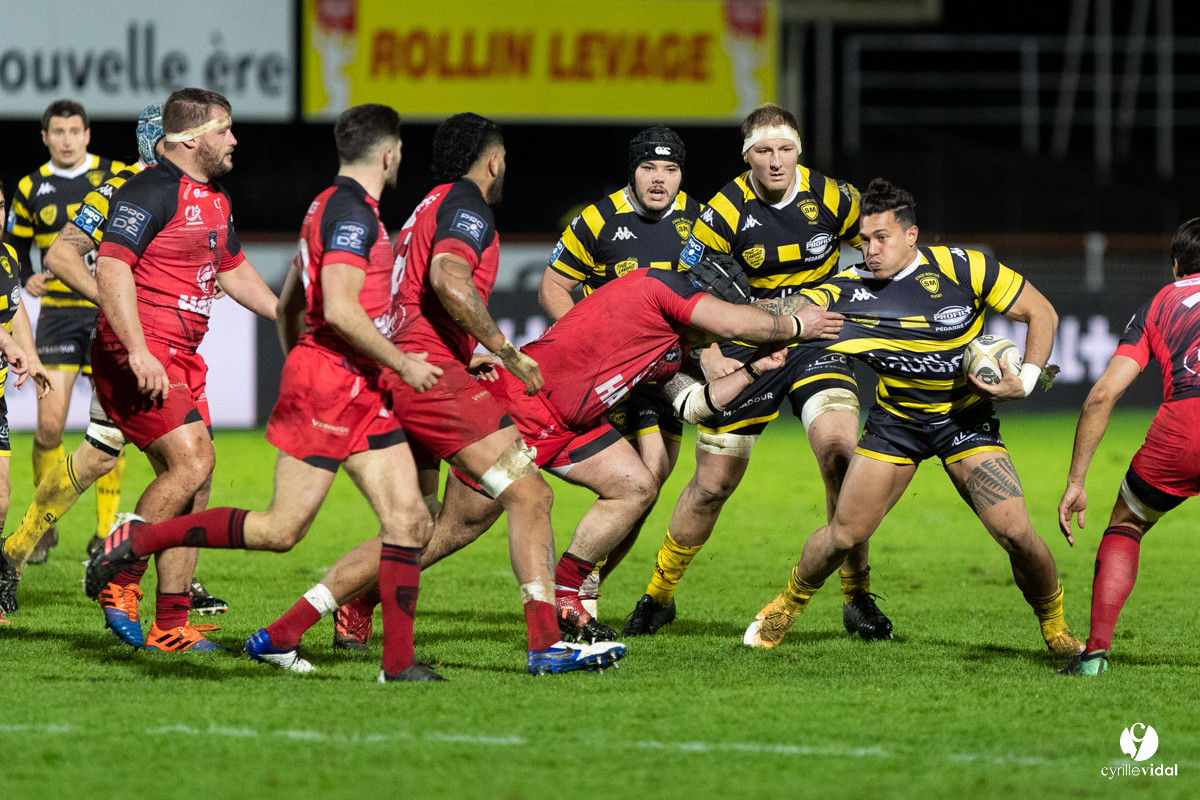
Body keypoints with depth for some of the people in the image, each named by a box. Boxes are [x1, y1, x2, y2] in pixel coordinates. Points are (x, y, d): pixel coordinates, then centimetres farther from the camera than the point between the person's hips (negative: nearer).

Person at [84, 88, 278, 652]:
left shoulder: (216, 201, 18)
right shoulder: (151, 191, -13)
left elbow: (233, 271, 32)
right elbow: (111, 268, -22)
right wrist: (138, 351, -29)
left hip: (182, 361, 9)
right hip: (137, 357, -9)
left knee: (192, 480, 4)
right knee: (192, 461, -19)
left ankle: (171, 626, 6)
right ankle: (118, 579, -8)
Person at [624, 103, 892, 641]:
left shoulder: (832, 199, -8)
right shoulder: (726, 211, -11)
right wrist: (710, 356, -17)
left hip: (816, 344, 0)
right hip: (747, 349, 0)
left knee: (840, 451, -23)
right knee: (713, 483, 1)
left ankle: (857, 594, -8)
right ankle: (659, 594, 23)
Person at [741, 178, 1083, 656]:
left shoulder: (963, 269, -17)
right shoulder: (850, 289, -14)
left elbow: (1041, 313, -8)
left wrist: (1025, 381, -18)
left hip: (965, 417, -1)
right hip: (895, 418, 1)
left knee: (1015, 533, -15)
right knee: (844, 535, -2)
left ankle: (1054, 625, 10)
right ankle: (790, 603, 28)